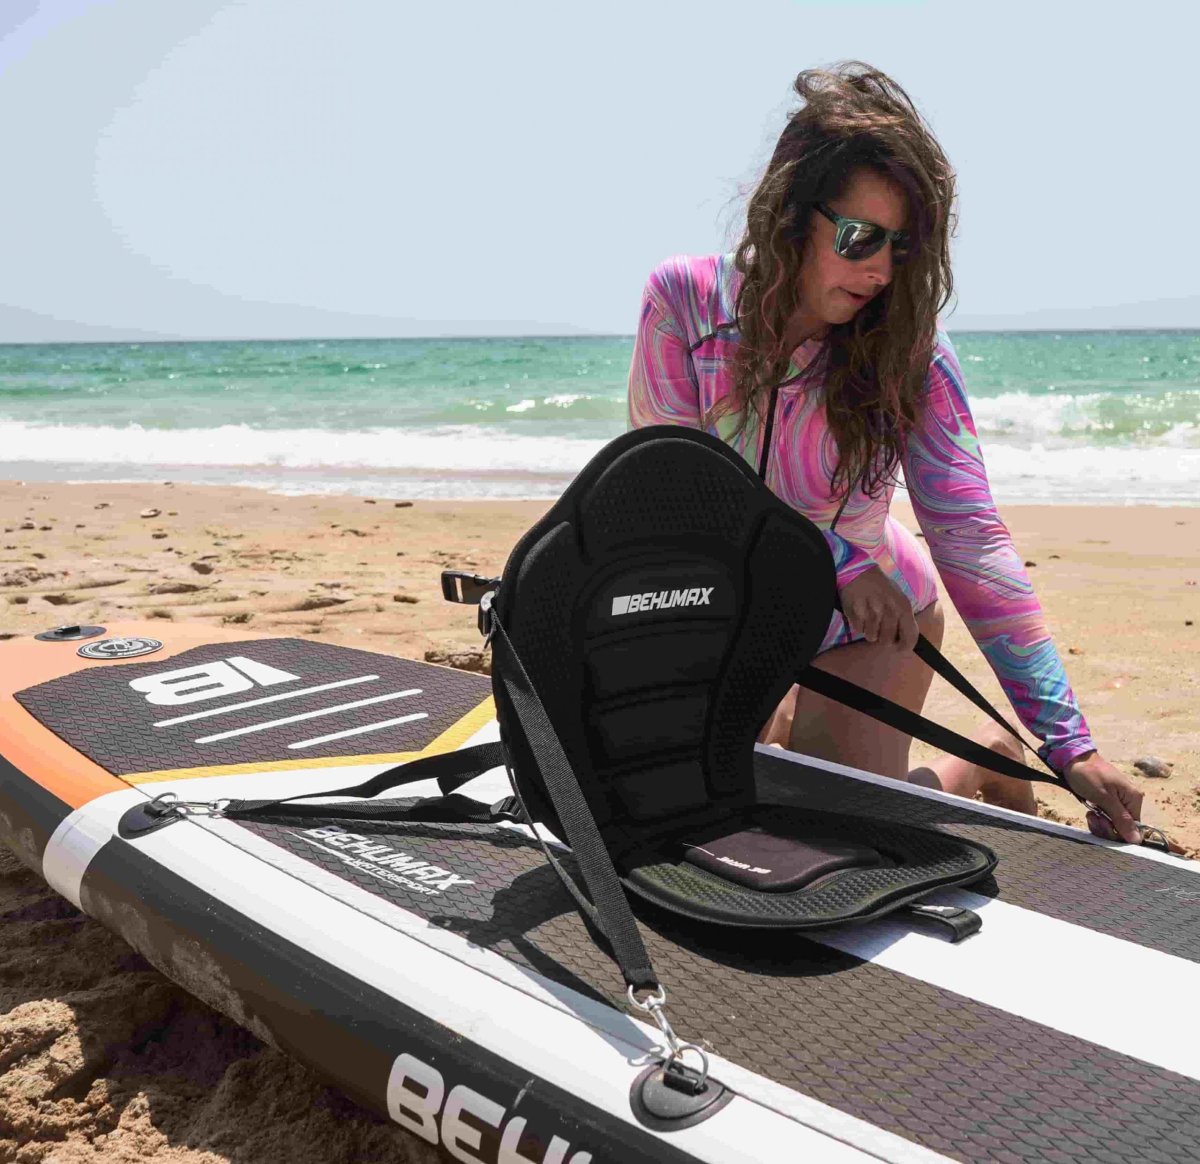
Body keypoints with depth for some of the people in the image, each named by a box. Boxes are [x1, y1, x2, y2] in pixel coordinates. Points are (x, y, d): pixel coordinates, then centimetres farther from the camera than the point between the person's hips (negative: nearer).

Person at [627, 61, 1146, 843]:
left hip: (869, 624, -2)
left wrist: (1068, 742, -31)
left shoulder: (910, 351, -23)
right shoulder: (684, 298, -21)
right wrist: (834, 560, -27)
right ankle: (786, 719, 46)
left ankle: (991, 763, 25)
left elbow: (971, 543, -26)